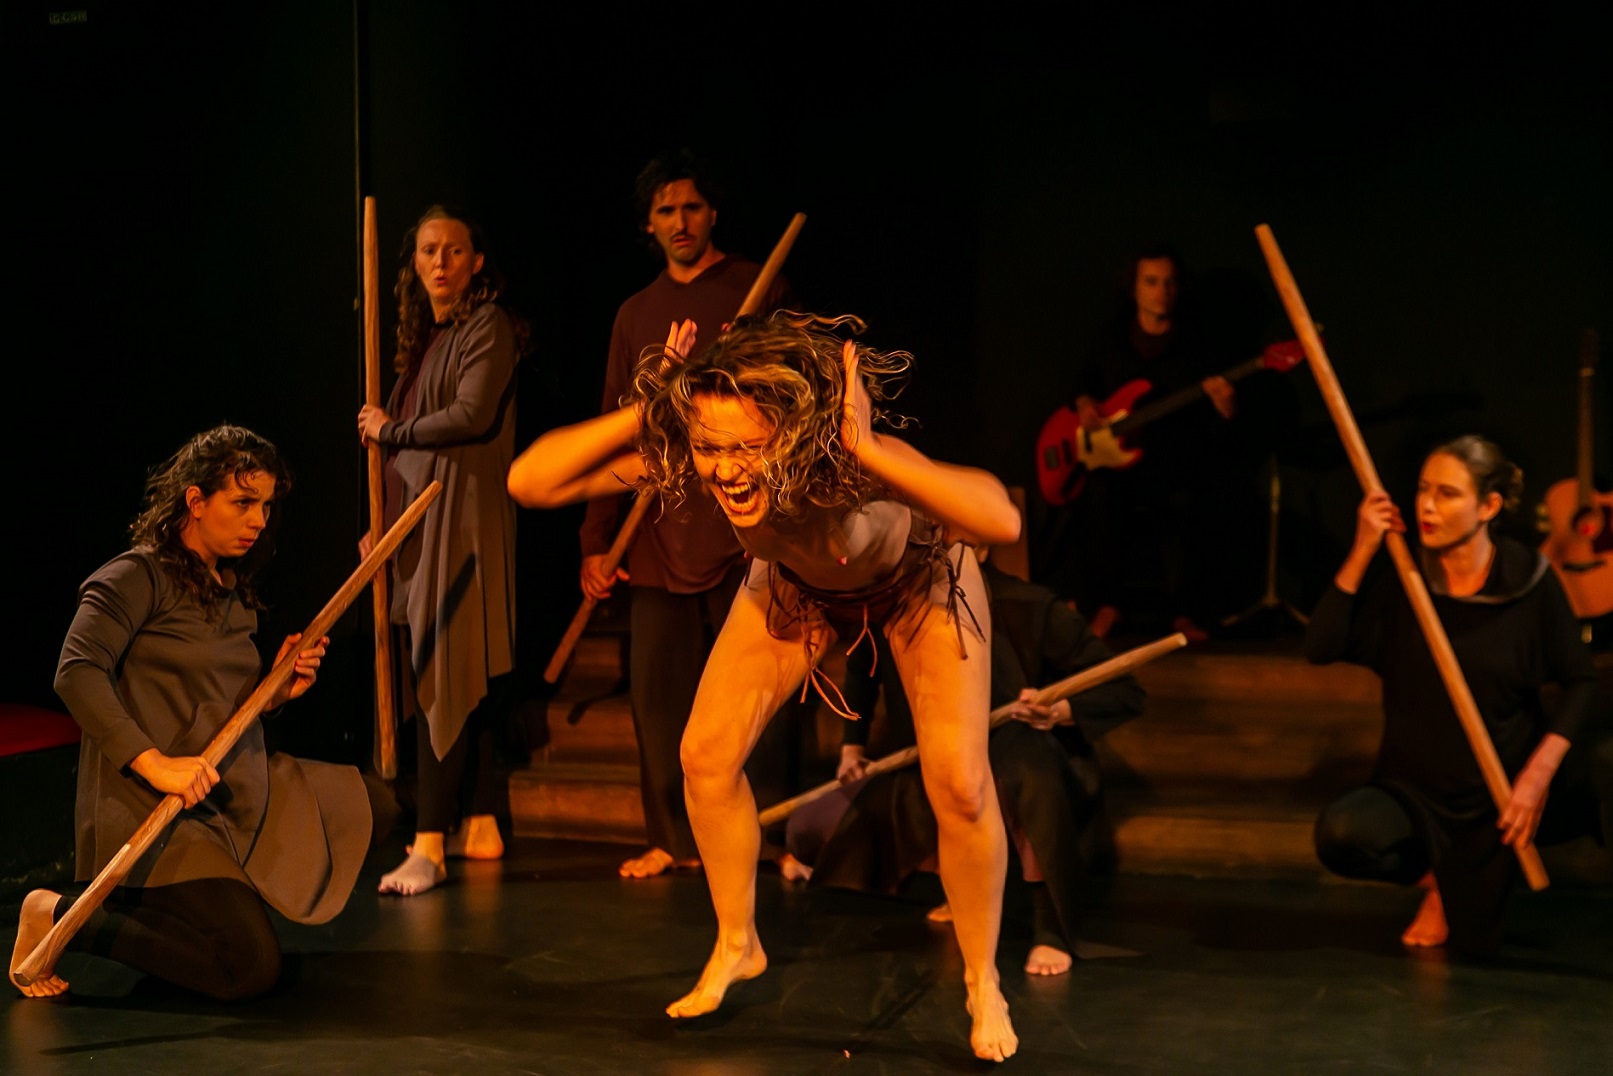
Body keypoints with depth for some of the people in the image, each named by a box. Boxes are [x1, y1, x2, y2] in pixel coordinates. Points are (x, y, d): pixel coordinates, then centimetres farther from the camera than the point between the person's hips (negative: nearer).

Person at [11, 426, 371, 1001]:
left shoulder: (231, 589, 16)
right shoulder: (138, 576, -9)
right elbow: (77, 674, -22)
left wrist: (279, 689, 0)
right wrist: (154, 763, -30)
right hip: (157, 806, -9)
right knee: (251, 969, -19)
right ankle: (57, 915, -5)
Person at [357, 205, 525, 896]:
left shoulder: (488, 326, -6)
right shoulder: (422, 333, 18)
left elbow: (471, 415, -19)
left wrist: (388, 431, -5)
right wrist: (383, 523, 13)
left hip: (461, 514, -8)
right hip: (417, 517, 8)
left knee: (445, 676, -11)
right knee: (464, 679, 10)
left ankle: (430, 844, -12)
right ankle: (480, 826, 16)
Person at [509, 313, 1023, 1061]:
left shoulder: (847, 462, -46)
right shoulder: (684, 457, -35)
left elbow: (1002, 522, -61)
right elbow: (529, 482, -38)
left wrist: (865, 448, -63)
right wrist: (642, 411, -46)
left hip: (918, 578, -3)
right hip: (795, 585, 4)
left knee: (960, 789, -12)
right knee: (706, 756, -4)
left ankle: (983, 981, 13)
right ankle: (737, 947, 21)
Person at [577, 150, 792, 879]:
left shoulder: (758, 292, 4)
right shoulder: (636, 314, 17)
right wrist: (596, 540, 11)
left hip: (739, 520, -4)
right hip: (661, 526, 4)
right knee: (657, 686, 3)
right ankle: (674, 838, 12)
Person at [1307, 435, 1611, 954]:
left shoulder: (1529, 581, -7)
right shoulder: (1398, 579, -5)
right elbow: (1320, 648, -15)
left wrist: (1539, 773, -16)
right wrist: (1363, 551, -21)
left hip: (1511, 788, -2)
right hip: (1419, 794, 2)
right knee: (1340, 833, -27)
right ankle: (1440, 881, 3)